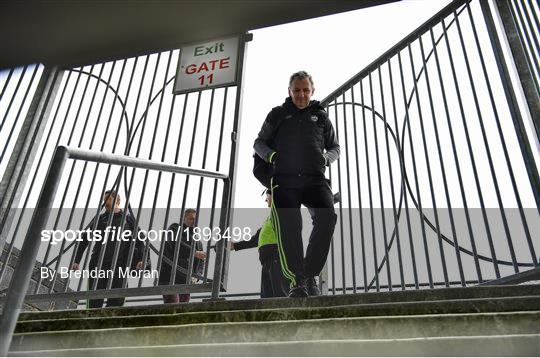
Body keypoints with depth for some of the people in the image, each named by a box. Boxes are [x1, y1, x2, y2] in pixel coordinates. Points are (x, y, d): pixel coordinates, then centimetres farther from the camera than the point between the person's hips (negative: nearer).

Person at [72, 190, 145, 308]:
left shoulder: (128, 219, 12)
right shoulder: (100, 219, 13)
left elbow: (138, 240, 10)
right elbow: (84, 239, 15)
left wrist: (140, 259, -4)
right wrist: (77, 260, 7)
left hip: (119, 265, -1)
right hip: (99, 264, 1)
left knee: (117, 299, -5)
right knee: (94, 301, -3)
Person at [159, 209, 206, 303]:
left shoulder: (197, 241, 21)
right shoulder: (175, 228, 5)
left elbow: (201, 263, 16)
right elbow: (176, 245, -17)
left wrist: (196, 276, -4)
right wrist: (194, 253, -28)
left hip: (186, 281, 6)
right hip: (169, 278, -6)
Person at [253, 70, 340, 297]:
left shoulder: (321, 116, 22)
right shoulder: (278, 115, 19)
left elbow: (335, 147, 28)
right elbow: (259, 142, 21)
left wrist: (326, 157, 4)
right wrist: (271, 155, -2)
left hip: (314, 179, 1)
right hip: (285, 180, 0)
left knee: (327, 217, -23)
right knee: (288, 225, -18)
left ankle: (310, 273, -11)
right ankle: (297, 279, -10)